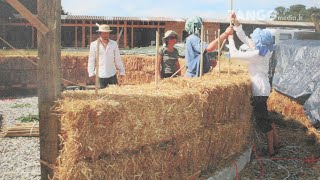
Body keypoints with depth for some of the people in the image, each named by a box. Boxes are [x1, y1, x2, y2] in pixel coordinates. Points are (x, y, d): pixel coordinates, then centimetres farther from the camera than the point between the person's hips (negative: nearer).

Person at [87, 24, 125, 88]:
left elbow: (118, 59, 9)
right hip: (100, 75, -1)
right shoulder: (94, 45, 0)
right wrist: (91, 73, -2)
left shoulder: (114, 44, 5)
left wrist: (121, 72, 9)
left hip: (112, 74, 2)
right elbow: (91, 60, 2)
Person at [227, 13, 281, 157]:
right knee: (265, 116, 22)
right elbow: (244, 38, 9)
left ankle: (271, 150, 15)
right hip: (262, 88, 9)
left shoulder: (256, 54, -24)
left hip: (259, 90, -9)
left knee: (262, 119, 3)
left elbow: (234, 54, -21)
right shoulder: (263, 50, 3)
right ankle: (276, 142, 34)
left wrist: (230, 39, -5)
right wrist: (235, 23, 2)